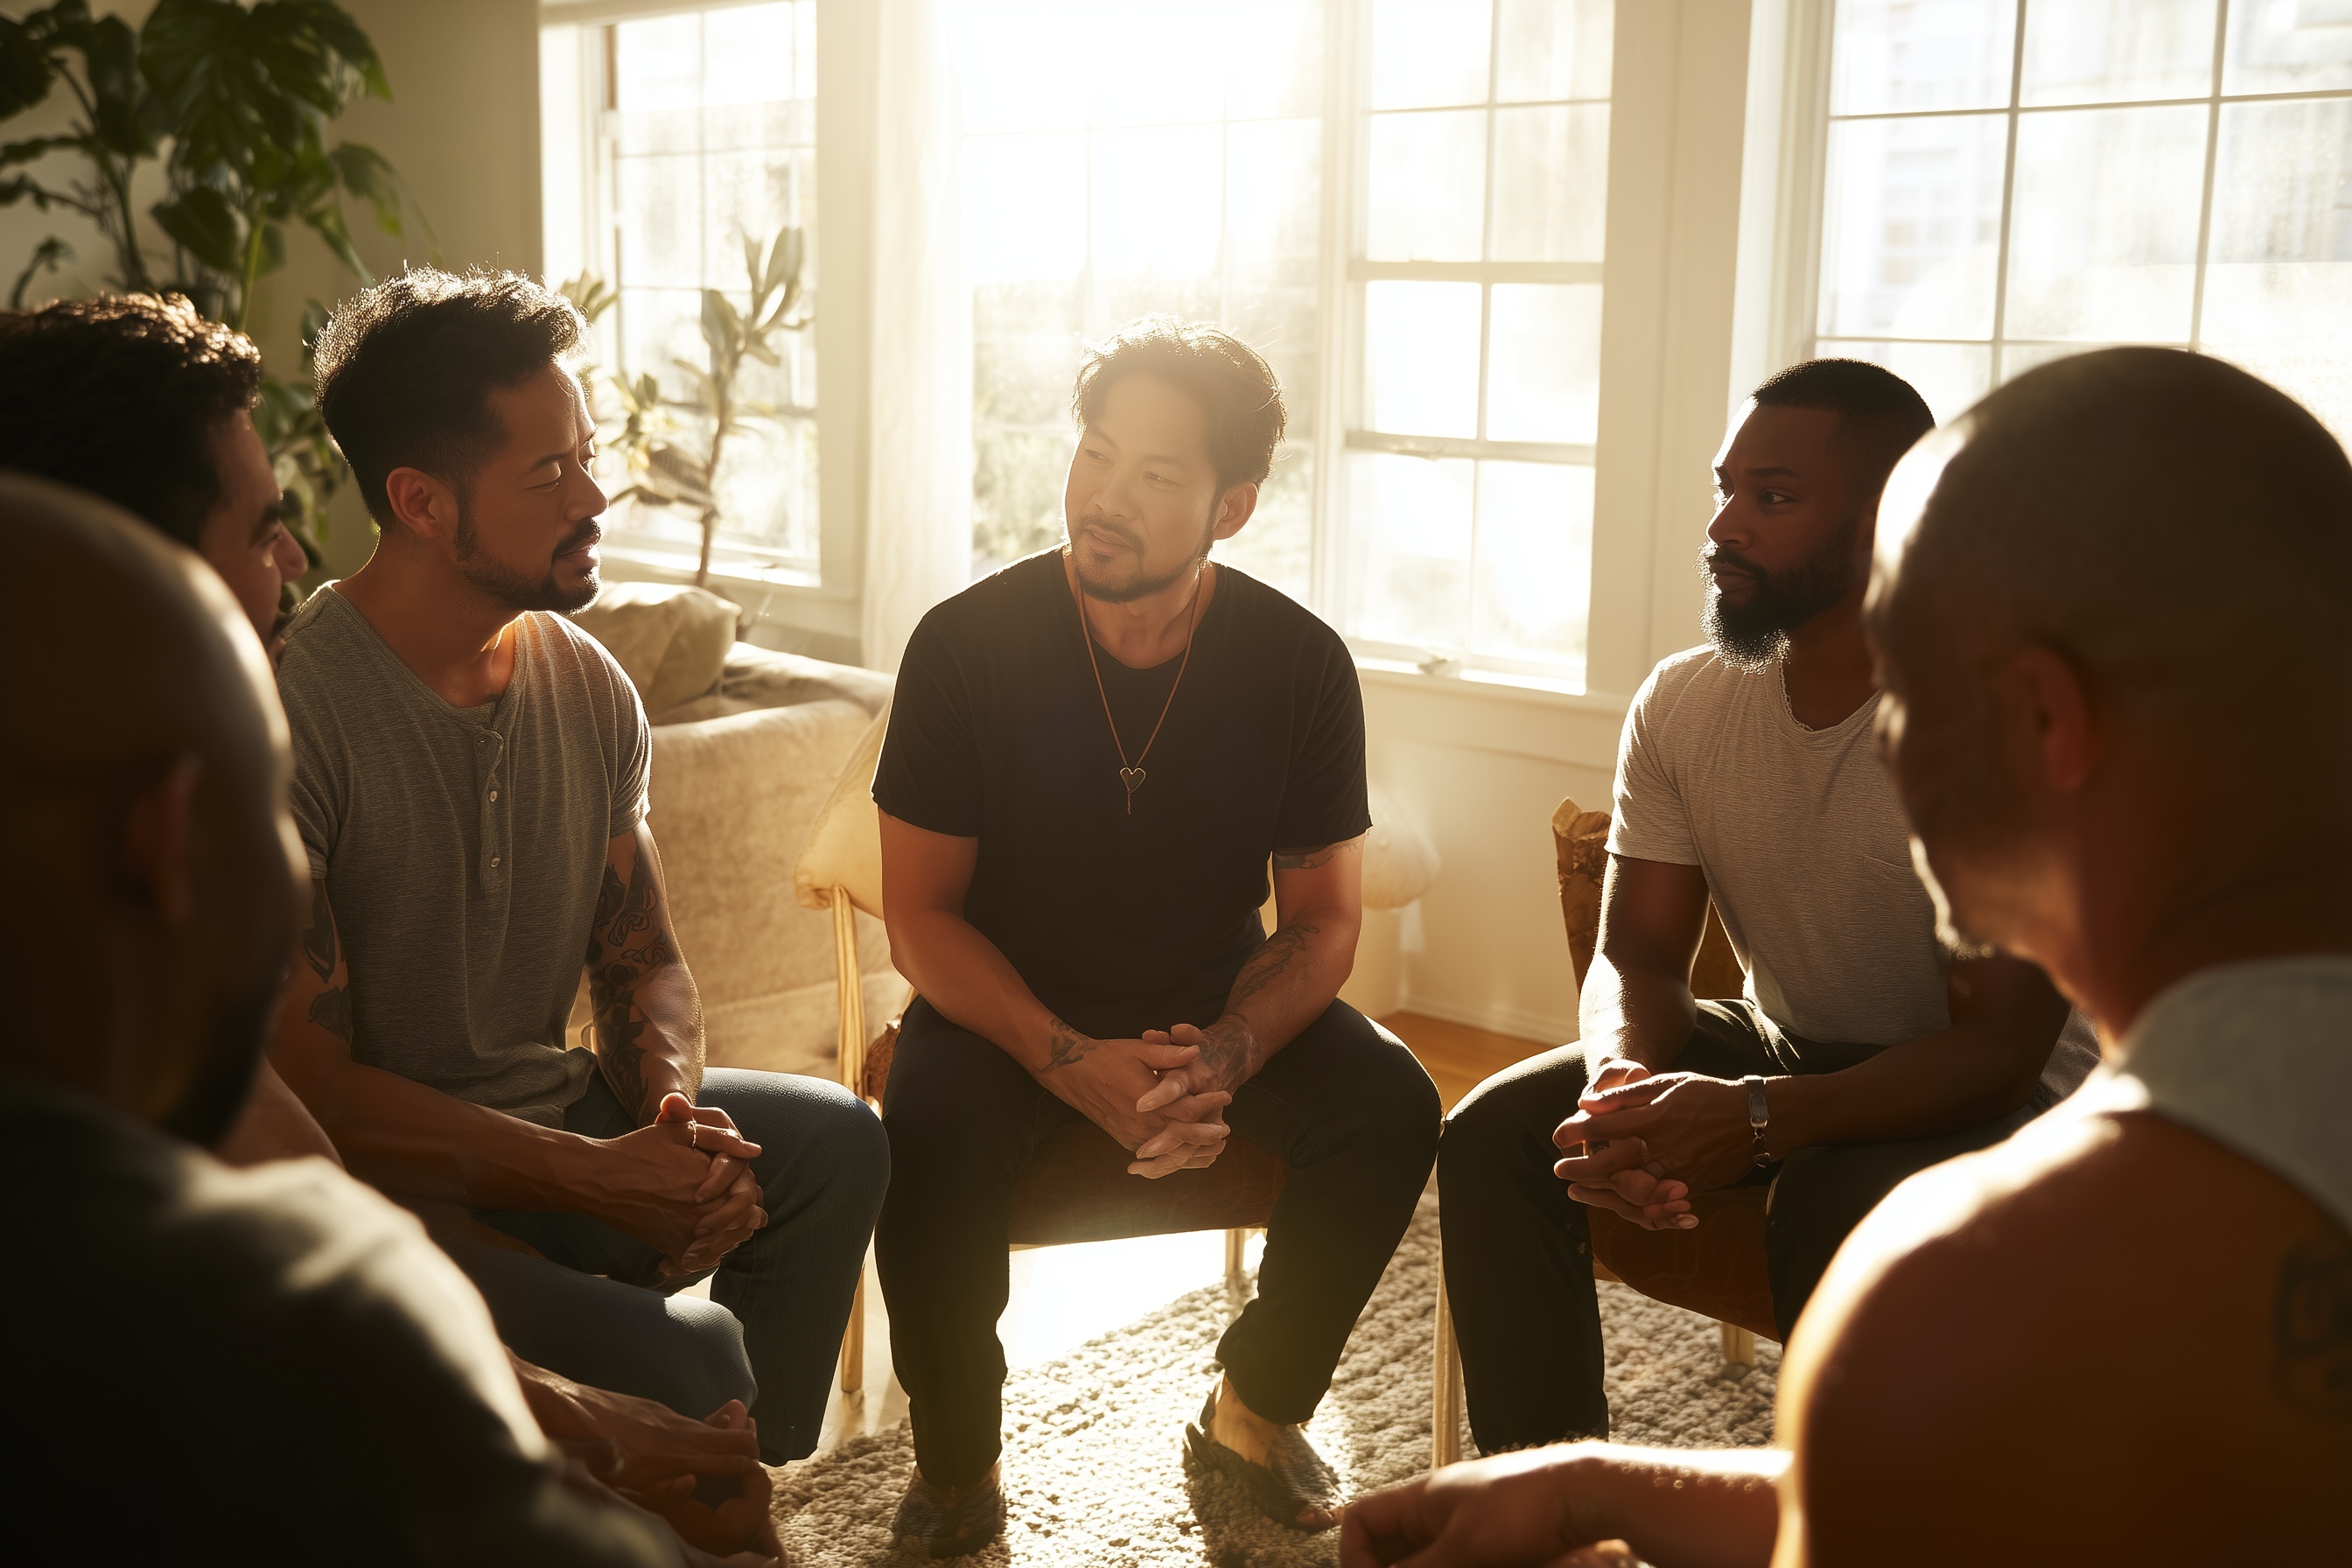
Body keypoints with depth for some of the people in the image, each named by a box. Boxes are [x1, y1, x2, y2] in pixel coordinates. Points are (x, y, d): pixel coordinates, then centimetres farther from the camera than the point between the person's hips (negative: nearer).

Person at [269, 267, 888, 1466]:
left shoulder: (587, 685, 3)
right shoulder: (286, 708, -20)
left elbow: (642, 960, 11)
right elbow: (303, 1084, -20)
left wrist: (676, 1106, -12)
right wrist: (593, 1176, -23)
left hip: (552, 1117, 7)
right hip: (380, 1187, -7)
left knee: (837, 1140, -8)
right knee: (683, 1361, -28)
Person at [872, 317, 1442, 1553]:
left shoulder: (1300, 662, -8)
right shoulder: (966, 645, -13)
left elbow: (1323, 918, -3)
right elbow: (920, 914, -10)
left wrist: (1223, 1058, -24)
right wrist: (1072, 1065, -26)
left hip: (1219, 1006, 2)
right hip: (1007, 1005, -2)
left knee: (1391, 1106, -23)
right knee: (926, 1141, -32)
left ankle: (1254, 1412, 3)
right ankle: (953, 1455, -3)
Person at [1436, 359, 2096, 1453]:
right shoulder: (1681, 703, -4)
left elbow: (2000, 1046, -24)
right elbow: (1638, 952, -2)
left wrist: (1759, 1117, -40)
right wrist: (1621, 1078, -28)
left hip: (1987, 1093, -5)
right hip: (1776, 1043, 5)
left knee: (1841, 1209, -37)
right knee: (1493, 1133, -15)